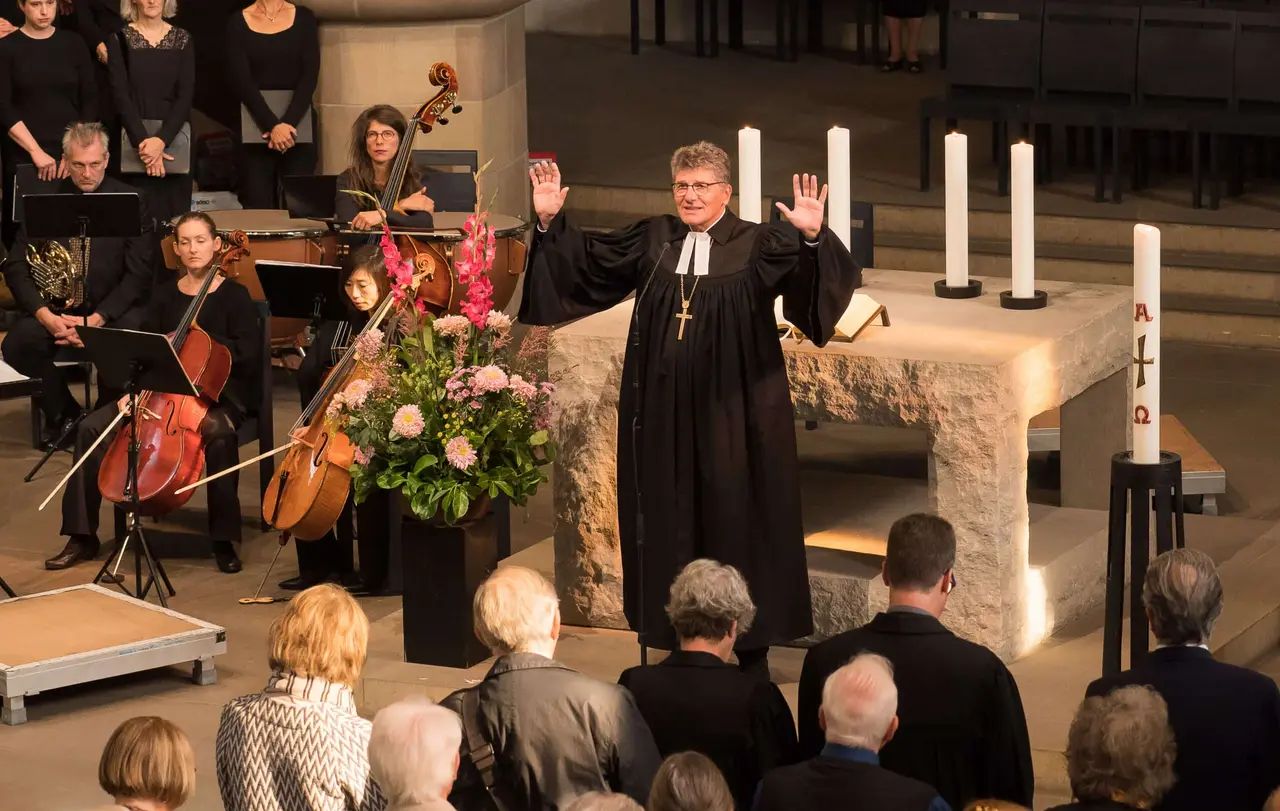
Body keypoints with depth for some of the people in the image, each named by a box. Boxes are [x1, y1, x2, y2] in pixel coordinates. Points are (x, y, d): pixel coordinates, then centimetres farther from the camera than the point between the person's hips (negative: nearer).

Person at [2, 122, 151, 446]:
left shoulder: (130, 201, -3)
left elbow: (138, 273, -8)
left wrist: (97, 319, -22)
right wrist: (45, 314, -18)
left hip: (114, 307, -2)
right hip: (57, 306, 2)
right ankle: (63, 414, 1)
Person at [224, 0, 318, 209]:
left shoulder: (304, 18, 6)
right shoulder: (238, 23, 2)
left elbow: (310, 76, -3)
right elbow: (241, 81, -6)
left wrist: (288, 123, -15)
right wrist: (272, 126, -18)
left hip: (299, 125, 1)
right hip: (256, 127, -1)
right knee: (257, 206, -6)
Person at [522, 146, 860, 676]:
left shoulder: (759, 247, -3)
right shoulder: (652, 241, 8)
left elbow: (818, 277, -17)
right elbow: (585, 262, 11)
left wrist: (812, 239, -36)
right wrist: (550, 223, -2)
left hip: (733, 418, -4)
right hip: (664, 418, 4)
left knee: (736, 527, 3)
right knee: (672, 530, 8)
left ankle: (750, 649, 12)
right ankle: (683, 647, 18)